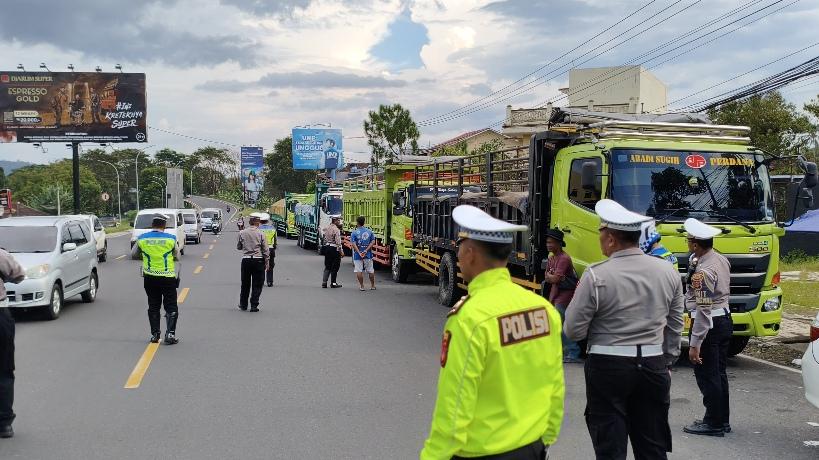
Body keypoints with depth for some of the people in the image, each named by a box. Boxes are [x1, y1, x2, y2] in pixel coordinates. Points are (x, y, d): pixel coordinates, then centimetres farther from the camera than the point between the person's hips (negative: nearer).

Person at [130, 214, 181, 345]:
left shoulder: (142, 239, -1)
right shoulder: (171, 239, -6)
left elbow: (133, 255, 10)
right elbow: (177, 257, 4)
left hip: (150, 278, 2)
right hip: (168, 278, -2)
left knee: (153, 307, 14)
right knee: (171, 307, 4)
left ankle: (155, 334, 14)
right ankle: (170, 334, -6)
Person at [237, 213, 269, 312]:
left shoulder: (242, 233, 0)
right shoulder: (260, 234, -6)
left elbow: (238, 247, 11)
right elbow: (265, 250, -4)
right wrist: (267, 262, 5)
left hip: (246, 260, 2)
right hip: (258, 260, -2)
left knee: (245, 284, 14)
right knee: (257, 284, 5)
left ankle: (243, 305, 23)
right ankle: (254, 305, 3)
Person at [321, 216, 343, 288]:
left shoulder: (327, 228, 8)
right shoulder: (336, 230, -16)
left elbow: (324, 237, 13)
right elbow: (338, 242, -19)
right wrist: (341, 251, -14)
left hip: (327, 248, 7)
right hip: (334, 249, -7)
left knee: (327, 266, 13)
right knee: (335, 267, 4)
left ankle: (324, 282, 9)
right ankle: (333, 283, 8)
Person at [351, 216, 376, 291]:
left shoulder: (354, 232, -4)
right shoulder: (369, 231, 3)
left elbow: (354, 244, -13)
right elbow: (373, 242, -5)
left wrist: (359, 253, -16)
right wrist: (366, 250, -11)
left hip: (358, 255, -3)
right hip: (368, 254, 3)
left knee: (359, 271, 4)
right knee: (370, 270, 12)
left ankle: (361, 286, 3)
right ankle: (372, 286, 20)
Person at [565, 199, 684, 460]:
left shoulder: (596, 276, -14)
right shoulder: (668, 272, 1)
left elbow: (573, 331, -10)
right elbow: (675, 327, 10)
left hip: (608, 369, -4)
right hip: (654, 367, 5)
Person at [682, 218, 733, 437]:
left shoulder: (702, 272, -23)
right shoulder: (721, 259, 5)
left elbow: (703, 310, -24)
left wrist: (695, 344, -22)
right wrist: (694, 262, -9)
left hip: (709, 324, -10)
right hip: (725, 318, 10)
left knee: (706, 376, 1)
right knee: (719, 373, 17)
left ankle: (714, 423, 7)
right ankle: (722, 420, 26)